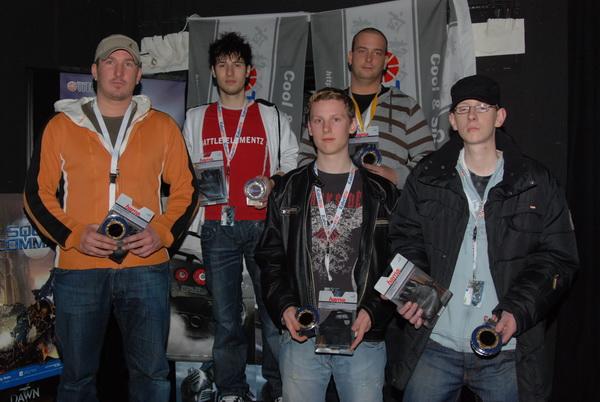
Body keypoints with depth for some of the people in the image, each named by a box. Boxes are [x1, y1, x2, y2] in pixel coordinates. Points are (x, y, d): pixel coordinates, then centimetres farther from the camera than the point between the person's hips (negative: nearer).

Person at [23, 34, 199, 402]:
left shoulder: (163, 126, 6)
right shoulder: (61, 126, 5)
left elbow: (186, 190, 8)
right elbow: (38, 194, 6)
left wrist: (162, 232, -9)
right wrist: (74, 235, -10)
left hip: (146, 266, 0)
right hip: (78, 269, 0)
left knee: (152, 371, 7)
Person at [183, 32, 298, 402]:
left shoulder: (271, 116, 10)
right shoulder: (196, 119, 15)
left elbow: (292, 162, 9)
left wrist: (272, 181, -10)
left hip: (263, 225, -1)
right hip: (217, 229, 2)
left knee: (274, 312, -1)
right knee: (225, 317, 7)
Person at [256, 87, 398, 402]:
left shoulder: (382, 193, 5)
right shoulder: (288, 191, 9)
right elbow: (270, 260, 8)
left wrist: (372, 313, -10)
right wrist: (284, 307, -7)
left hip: (364, 337, -1)